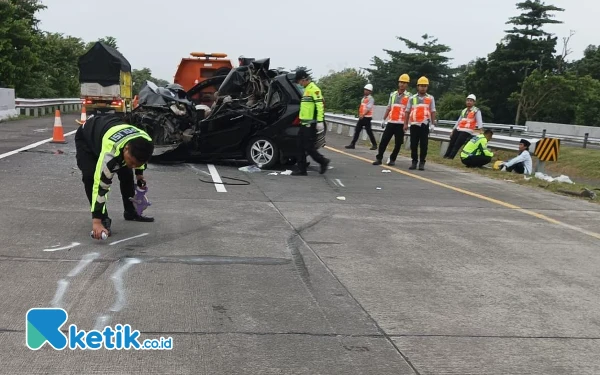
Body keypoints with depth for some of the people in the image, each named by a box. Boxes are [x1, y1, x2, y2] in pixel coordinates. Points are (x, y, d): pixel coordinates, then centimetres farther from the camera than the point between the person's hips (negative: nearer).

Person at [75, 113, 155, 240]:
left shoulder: (145, 142, -30)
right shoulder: (111, 150, -48)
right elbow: (100, 184, -46)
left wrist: (139, 173, 15)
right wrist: (97, 220, -47)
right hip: (85, 138, -6)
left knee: (126, 172, 5)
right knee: (90, 176, -25)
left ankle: (130, 212, 25)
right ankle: (103, 219, -12)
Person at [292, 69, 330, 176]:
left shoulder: (314, 89, -11)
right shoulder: (306, 90, 19)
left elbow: (320, 106, -20)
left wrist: (320, 121, -25)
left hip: (311, 124, -10)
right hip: (304, 123, 10)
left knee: (309, 147, -7)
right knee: (301, 147, 8)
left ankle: (323, 161, 11)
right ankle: (302, 169, 12)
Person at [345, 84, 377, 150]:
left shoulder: (370, 99, -10)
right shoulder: (364, 98, 17)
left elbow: (369, 108, -22)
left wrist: (363, 115, -31)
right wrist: (360, 114, 17)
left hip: (367, 117, -8)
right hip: (361, 117, 8)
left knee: (369, 131, -3)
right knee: (357, 131, 5)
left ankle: (374, 145, 8)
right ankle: (352, 144, 6)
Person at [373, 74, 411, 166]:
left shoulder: (409, 96, -3)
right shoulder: (392, 94, 11)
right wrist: (384, 119, 13)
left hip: (401, 124, -3)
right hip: (390, 122, 3)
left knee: (398, 143, 3)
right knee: (384, 141, 0)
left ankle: (392, 159, 16)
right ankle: (379, 158, 6)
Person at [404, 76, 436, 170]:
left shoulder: (431, 98, 6)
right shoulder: (412, 98, 9)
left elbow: (433, 112, 5)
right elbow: (407, 112, 10)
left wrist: (433, 124, -3)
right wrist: (405, 124, 6)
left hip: (425, 125, -1)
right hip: (414, 124, 1)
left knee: (424, 145, -1)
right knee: (413, 145, 3)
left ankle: (422, 162, 6)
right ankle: (414, 161, 14)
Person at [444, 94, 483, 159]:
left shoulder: (476, 111, -2)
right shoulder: (464, 110, 20)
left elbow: (479, 122, -11)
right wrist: (453, 131, 22)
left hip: (466, 131, -7)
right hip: (458, 129, 7)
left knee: (457, 145, -13)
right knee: (451, 143, 5)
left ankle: (450, 157, -11)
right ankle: (446, 156, 10)